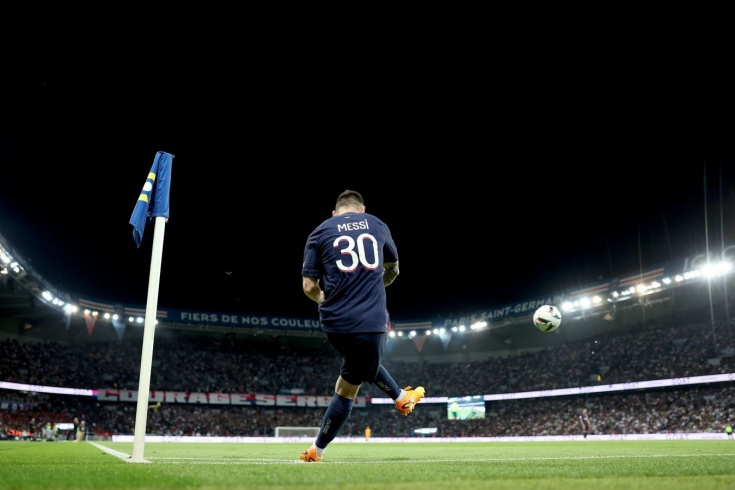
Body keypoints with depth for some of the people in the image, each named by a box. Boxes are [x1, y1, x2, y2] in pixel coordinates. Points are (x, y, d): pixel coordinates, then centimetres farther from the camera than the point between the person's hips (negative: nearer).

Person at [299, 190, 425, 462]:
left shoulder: (319, 232, 6)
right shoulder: (378, 225, 12)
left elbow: (309, 287, 0)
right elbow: (392, 271, 26)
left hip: (336, 323, 1)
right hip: (372, 322, -1)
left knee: (366, 364, 33)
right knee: (347, 389, 13)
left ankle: (401, 398, 48)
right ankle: (316, 451, 20)